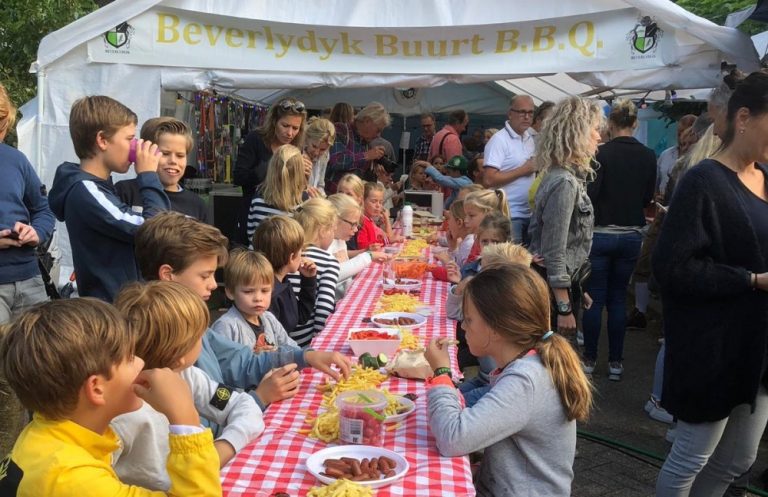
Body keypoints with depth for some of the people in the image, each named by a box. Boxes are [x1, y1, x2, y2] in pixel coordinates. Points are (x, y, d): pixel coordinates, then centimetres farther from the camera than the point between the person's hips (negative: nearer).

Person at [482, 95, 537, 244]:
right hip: (508, 216, -8)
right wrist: (523, 170, -15)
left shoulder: (529, 138, 15)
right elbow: (488, 180, -21)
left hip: (529, 214, 8)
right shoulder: (499, 140, -12)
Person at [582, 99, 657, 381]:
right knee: (618, 297, 12)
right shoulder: (648, 156, -1)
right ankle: (615, 362, 15)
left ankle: (589, 359, 15)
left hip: (600, 233, -3)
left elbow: (590, 194, -15)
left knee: (595, 298, 7)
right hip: (631, 235, 3)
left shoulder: (602, 153, -14)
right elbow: (648, 198, 6)